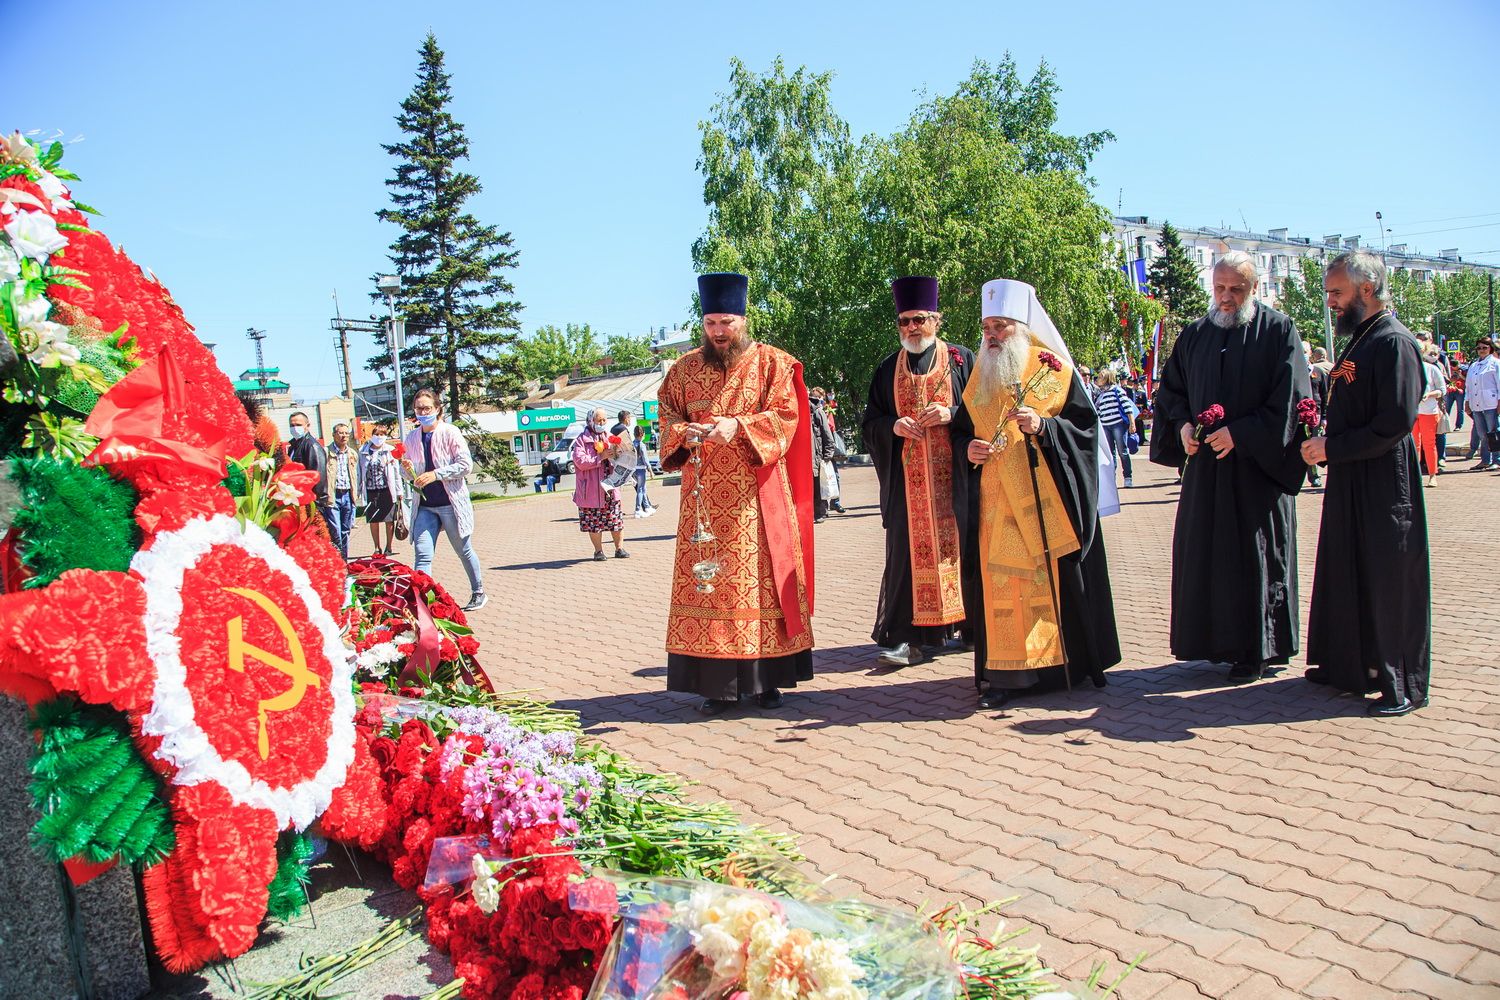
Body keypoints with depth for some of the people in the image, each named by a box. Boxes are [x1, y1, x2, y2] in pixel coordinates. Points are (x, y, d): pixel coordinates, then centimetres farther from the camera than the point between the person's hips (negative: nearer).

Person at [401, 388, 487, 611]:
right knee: (422, 555, -7)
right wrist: (408, 469, -6)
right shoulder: (412, 438, 8)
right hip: (424, 506, 4)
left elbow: (466, 464, -11)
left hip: (451, 503, -4)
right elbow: (410, 473, 18)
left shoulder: (450, 432, -5)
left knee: (464, 552, 10)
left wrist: (436, 474, -19)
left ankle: (478, 593, 26)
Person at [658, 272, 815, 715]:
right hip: (704, 496, 2)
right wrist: (684, 434, -12)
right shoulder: (685, 369, 13)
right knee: (706, 581, -1)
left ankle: (768, 677, 7)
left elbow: (785, 414, -4)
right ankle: (717, 682, 6)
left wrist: (739, 427, -20)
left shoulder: (771, 362, 5)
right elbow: (667, 417, 11)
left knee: (761, 577, -2)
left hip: (756, 495, -2)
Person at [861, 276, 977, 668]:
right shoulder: (887, 369, 13)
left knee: (959, 543, 1)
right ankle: (908, 635, -1)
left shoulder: (961, 359, 8)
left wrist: (952, 414, -14)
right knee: (909, 548, -3)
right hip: (907, 478, 1)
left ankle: (969, 623, 15)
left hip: (954, 475, -1)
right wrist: (893, 426, -9)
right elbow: (869, 423, 12)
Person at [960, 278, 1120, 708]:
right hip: (998, 503, 4)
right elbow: (961, 429, 19)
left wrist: (1042, 426, -20)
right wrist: (969, 447, -3)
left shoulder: (1055, 372, 0)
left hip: (1047, 499, -3)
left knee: (1053, 574, 0)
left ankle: (1066, 661, 14)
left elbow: (1087, 426, -4)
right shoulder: (980, 378, 13)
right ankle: (1010, 672, 3)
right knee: (1002, 580, -1)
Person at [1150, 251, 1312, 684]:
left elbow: (1290, 399, -10)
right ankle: (1216, 639, 18)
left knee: (1255, 556, 1)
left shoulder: (1278, 331, -3)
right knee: (1204, 553, 6)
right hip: (1205, 462, 5)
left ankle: (1255, 648, 11)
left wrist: (1240, 433, -17)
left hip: (1258, 464, -4)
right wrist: (1183, 425, -5)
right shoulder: (1194, 334, 11)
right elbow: (1171, 389, 14)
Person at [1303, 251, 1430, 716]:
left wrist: (1331, 448, -17)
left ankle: (1402, 685, 11)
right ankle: (1348, 665, 28)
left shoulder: (1394, 342, -16)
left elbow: (1395, 423, -23)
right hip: (1350, 484, 9)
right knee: (1347, 575, 15)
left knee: (1389, 582, 0)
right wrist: (1324, 443, 4)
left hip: (1384, 487, -9)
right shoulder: (1359, 339, 13)